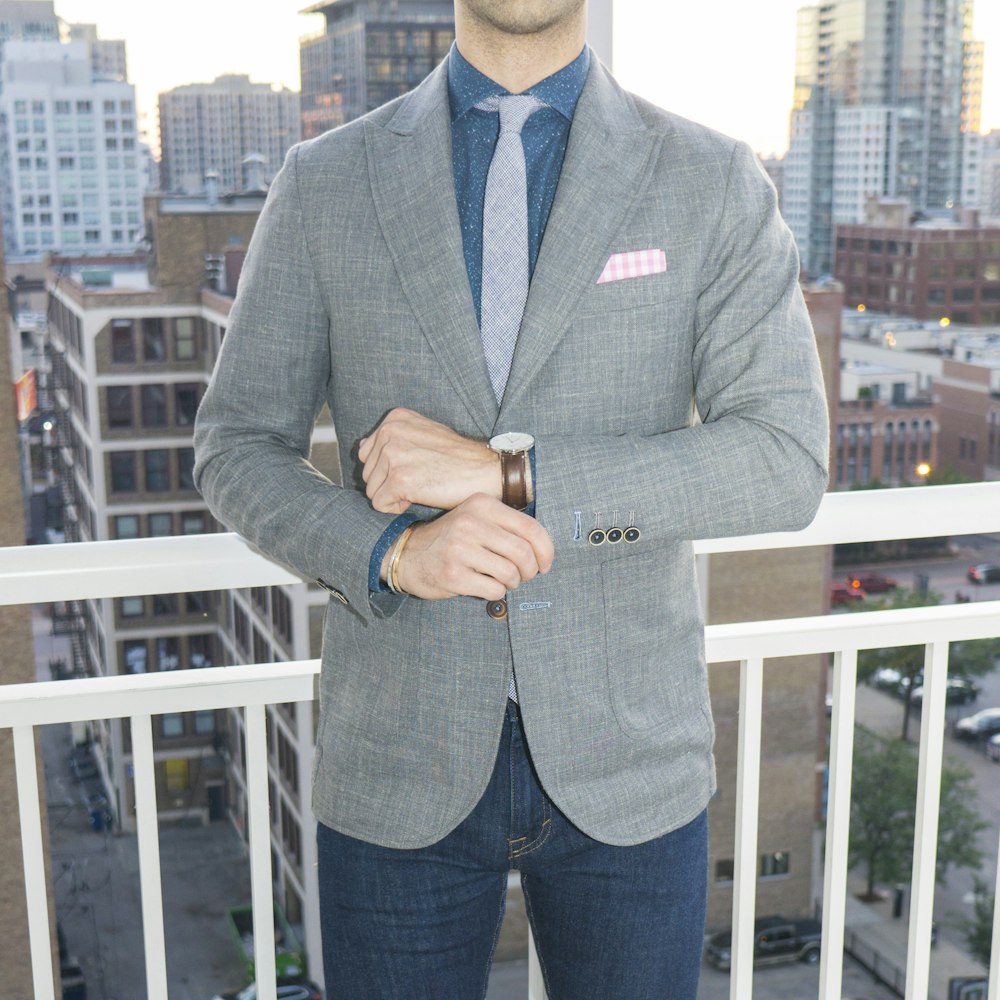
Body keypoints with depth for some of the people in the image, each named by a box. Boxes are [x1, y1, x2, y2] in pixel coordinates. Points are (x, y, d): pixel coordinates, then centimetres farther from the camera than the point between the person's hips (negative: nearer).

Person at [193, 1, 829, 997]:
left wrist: (505, 471, -21)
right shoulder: (322, 185, -1)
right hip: (402, 760, 1)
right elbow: (237, 451, 1)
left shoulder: (716, 184, -4)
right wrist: (391, 551, -20)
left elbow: (787, 465, -12)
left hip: (623, 758, 0)